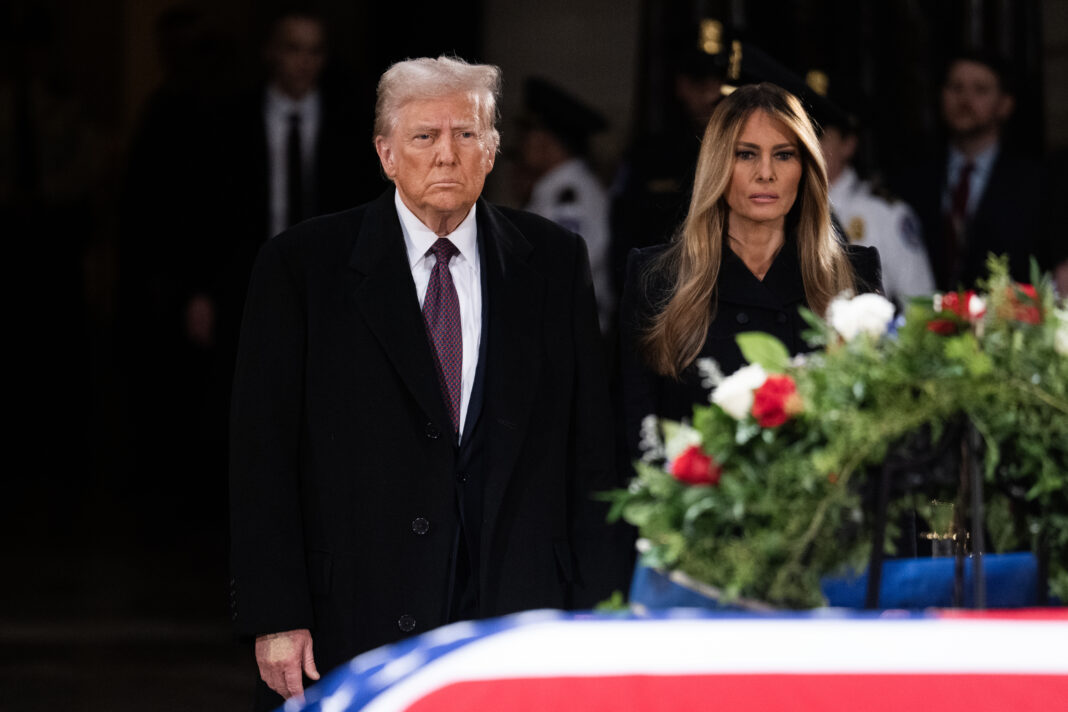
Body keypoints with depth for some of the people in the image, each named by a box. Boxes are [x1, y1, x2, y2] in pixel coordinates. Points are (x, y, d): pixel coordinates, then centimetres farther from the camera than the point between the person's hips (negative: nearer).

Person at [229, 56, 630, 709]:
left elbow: (592, 449, 8)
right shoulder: (302, 267, 1)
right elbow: (263, 455, -1)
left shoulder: (555, 261, 8)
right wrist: (275, 618, -8)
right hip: (358, 626, -2)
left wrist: (598, 610, 2)